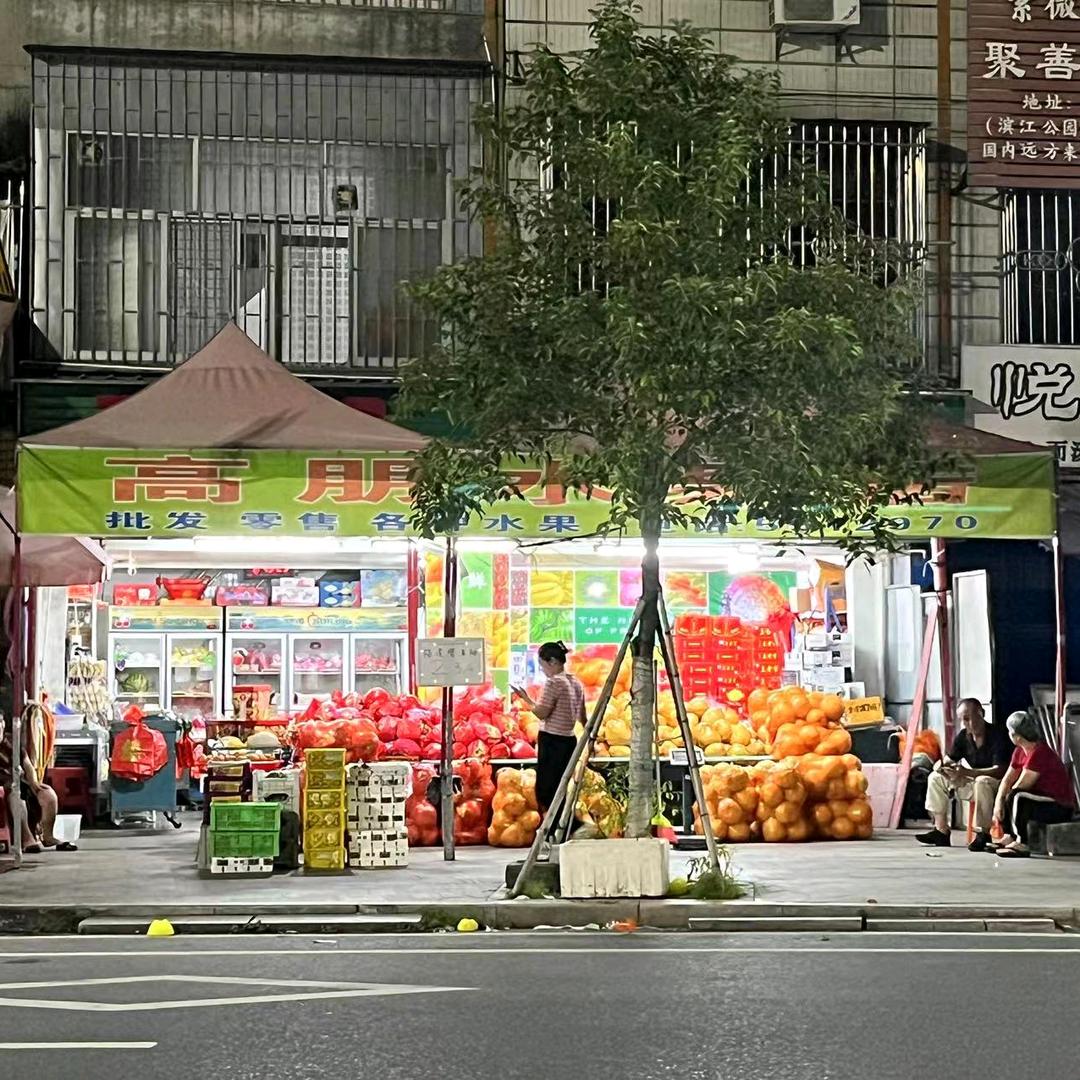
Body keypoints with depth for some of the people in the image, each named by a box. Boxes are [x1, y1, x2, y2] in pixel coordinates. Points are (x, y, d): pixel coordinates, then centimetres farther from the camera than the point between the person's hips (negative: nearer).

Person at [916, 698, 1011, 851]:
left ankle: (983, 834, -28)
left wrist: (968, 772, -39)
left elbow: (1000, 770, -30)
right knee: (935, 778, -1)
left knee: (982, 782, -41)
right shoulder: (963, 736, 1)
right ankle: (941, 831, -5)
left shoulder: (997, 735, -21)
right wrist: (941, 766, -22)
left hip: (997, 782, -8)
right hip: (974, 781, 8)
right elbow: (948, 759, 5)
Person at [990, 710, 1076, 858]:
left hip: (1062, 807, -10)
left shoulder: (1039, 753, -24)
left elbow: (1019, 786, -23)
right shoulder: (1020, 752, 5)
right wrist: (998, 803, -10)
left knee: (1018, 798, -32)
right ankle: (1010, 838, 4)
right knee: (1002, 800, 14)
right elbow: (1007, 780, 5)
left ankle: (1022, 845, -29)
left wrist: (1003, 800, -5)